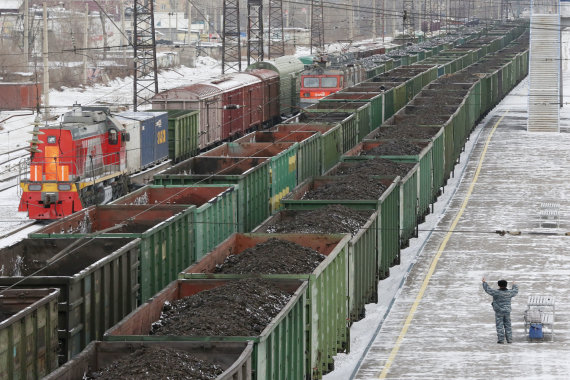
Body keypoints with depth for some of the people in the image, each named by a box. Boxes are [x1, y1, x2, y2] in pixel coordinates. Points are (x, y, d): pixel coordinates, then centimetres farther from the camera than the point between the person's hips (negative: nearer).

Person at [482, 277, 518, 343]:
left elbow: (488, 289, -10)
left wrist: (484, 282, 3)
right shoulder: (509, 292, -1)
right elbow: (515, 291, 20)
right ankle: (509, 339, 9)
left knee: (499, 326, 0)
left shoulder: (497, 292, -15)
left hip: (499, 311, -4)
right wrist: (514, 285, 40)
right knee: (507, 326, 10)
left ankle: (501, 340, -2)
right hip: (507, 311, 4)